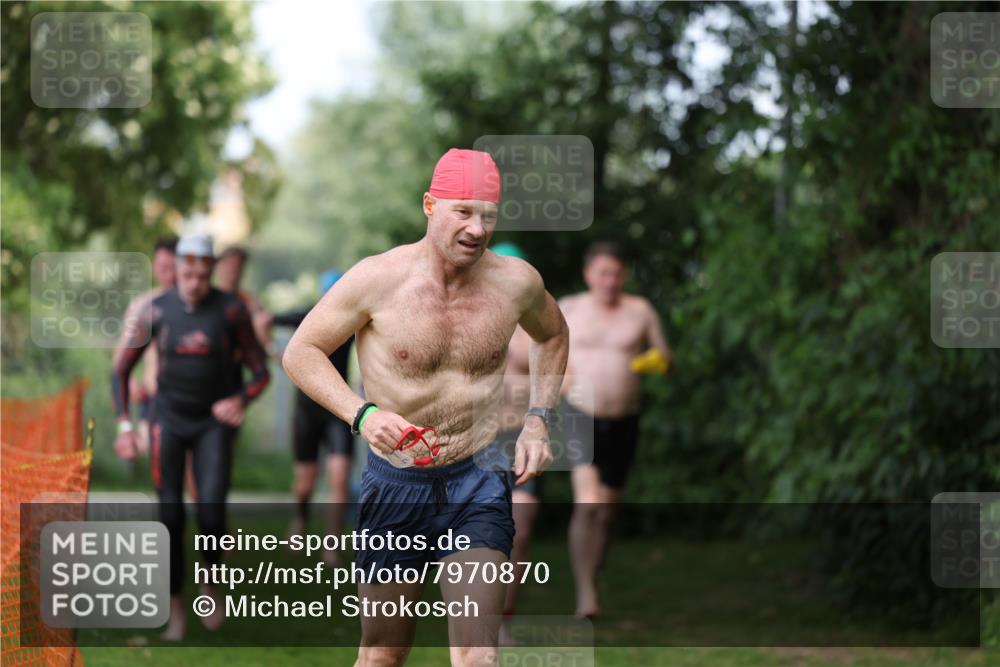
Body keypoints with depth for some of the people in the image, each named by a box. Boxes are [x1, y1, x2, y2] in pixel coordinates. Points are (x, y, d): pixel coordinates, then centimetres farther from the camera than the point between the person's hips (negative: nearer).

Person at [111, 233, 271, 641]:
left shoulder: (231, 310, -12)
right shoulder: (156, 311, -10)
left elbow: (261, 372, -5)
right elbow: (121, 370, 0)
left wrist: (241, 401, -27)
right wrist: (124, 426, -11)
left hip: (214, 423, -1)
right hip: (169, 420, 1)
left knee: (211, 508, -17)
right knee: (171, 514, -5)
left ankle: (210, 585, 9)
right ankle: (175, 607, 8)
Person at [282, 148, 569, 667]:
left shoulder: (516, 282, -3)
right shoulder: (378, 279, -12)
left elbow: (552, 336, 21)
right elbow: (300, 352, -4)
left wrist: (537, 421, 8)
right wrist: (362, 414, -20)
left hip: (480, 484, 1)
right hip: (395, 486, -1)